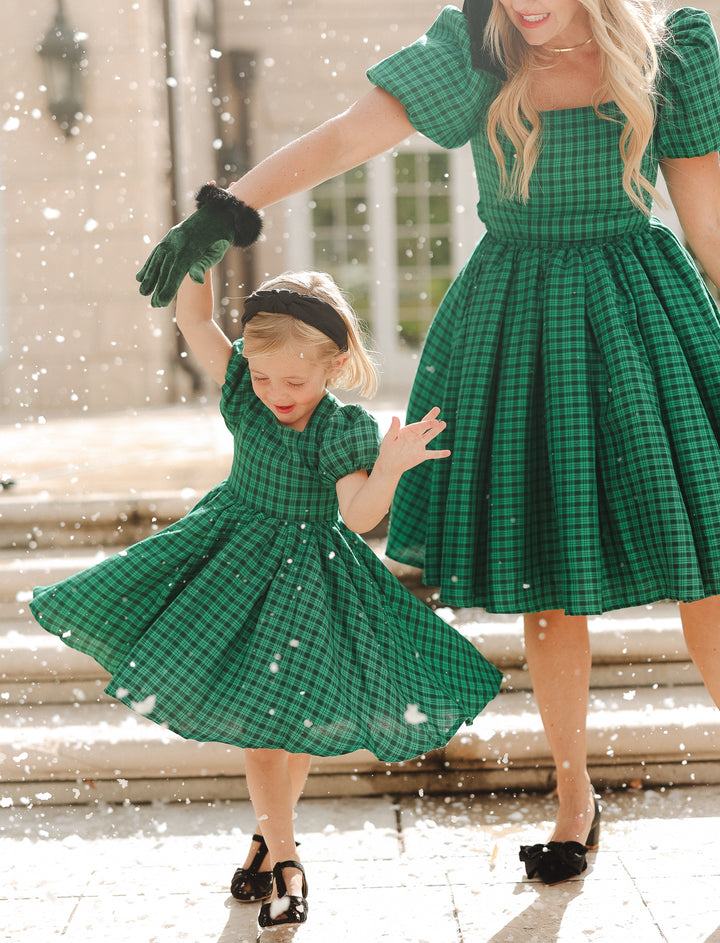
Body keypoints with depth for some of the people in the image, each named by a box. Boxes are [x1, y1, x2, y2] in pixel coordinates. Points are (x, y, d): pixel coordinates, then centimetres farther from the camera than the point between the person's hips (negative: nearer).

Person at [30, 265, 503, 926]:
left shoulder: (344, 428, -18)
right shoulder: (244, 390, -7)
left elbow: (358, 514, -27)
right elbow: (193, 320, -4)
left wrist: (389, 468, -45)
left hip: (311, 570, -3)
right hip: (239, 560, 3)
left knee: (297, 714, 2)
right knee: (253, 715, 4)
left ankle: (270, 833, 25)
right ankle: (283, 857, 16)